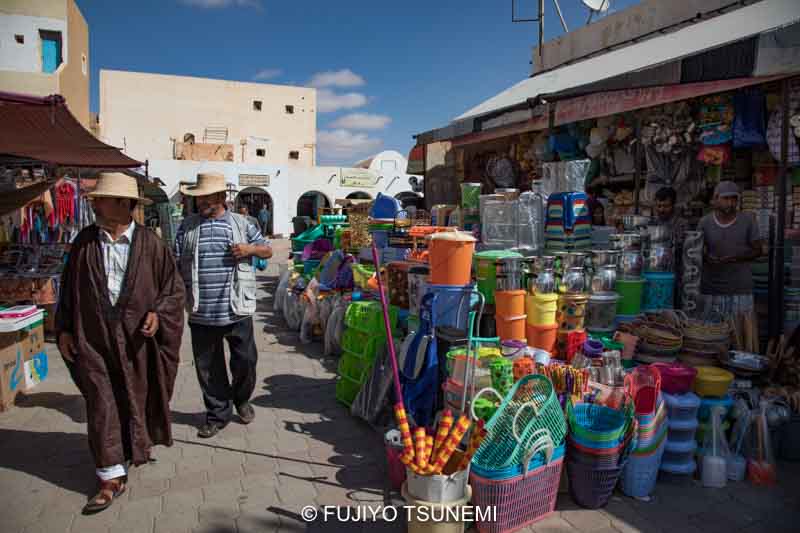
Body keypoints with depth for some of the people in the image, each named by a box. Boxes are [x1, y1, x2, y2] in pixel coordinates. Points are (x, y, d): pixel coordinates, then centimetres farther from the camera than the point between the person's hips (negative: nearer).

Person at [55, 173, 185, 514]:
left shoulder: (149, 244, -7)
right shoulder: (84, 241, 0)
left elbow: (173, 287, -1)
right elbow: (69, 287, 8)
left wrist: (158, 313, -15)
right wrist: (63, 329, 6)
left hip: (136, 337, -1)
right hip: (93, 337, 2)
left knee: (137, 400, 14)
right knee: (102, 407, 3)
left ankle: (138, 446, 41)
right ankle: (112, 477, 13)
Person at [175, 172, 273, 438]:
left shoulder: (241, 223, 4)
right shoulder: (187, 226, 7)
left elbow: (267, 250, 11)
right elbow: (176, 262, 6)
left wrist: (250, 249, -10)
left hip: (237, 310, -1)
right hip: (201, 313, 1)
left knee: (245, 360, 7)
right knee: (208, 367, 10)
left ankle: (241, 399, 35)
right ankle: (218, 413, 28)